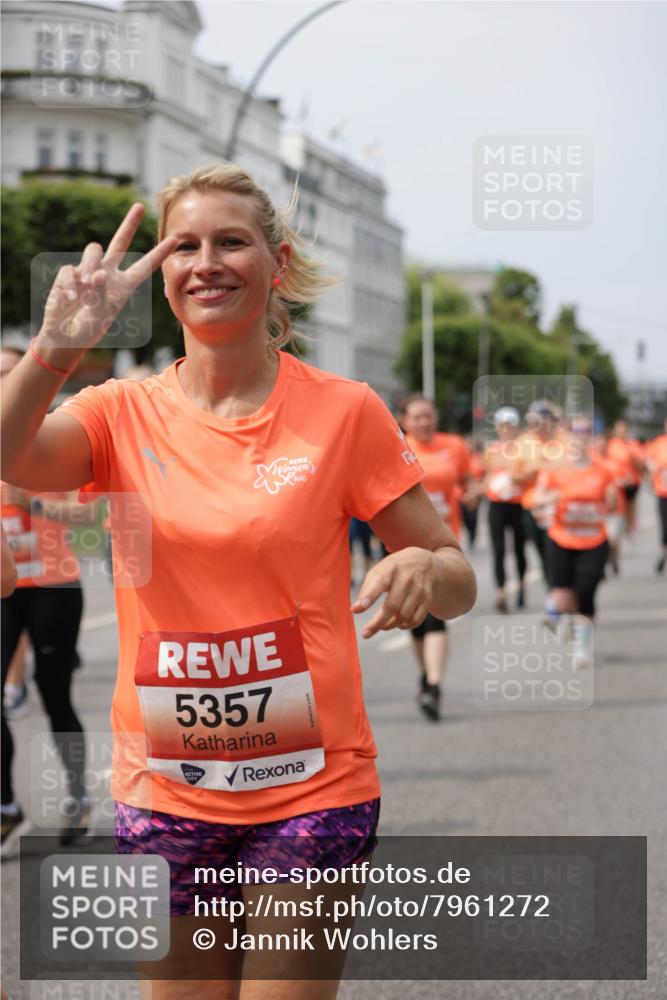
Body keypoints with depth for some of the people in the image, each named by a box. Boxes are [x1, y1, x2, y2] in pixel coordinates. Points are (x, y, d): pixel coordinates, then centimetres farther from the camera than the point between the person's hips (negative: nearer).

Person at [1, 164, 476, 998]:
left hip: (311, 788, -2)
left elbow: (459, 583, 1)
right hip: (163, 793, 2)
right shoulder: (124, 413, 1)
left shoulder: (344, 412, -3)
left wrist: (423, 568, -22)